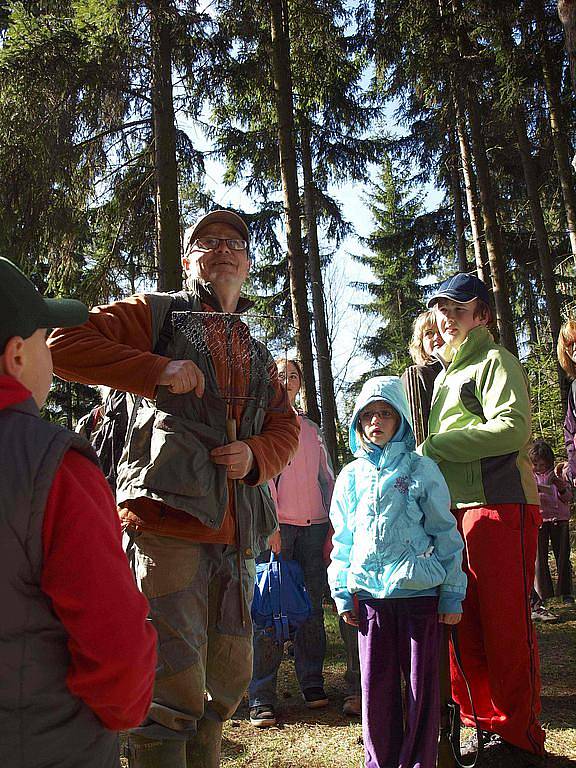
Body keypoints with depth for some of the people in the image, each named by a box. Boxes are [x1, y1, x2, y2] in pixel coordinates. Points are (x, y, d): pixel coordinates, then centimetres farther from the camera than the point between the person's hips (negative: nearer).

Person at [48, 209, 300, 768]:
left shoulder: (257, 355, 23)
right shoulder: (156, 313, 7)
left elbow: (286, 427, 23)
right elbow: (63, 344, -3)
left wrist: (256, 455, 0)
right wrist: (156, 370, -13)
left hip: (236, 532, 6)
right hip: (170, 517, -6)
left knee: (227, 682, 16)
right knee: (174, 689, -6)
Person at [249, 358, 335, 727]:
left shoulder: (312, 429, 20)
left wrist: (333, 527, 10)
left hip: (314, 526, 5)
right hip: (276, 526, -4)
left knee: (313, 608, 7)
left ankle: (312, 683, 19)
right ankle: (262, 698, 1)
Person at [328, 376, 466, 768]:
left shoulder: (421, 469, 1)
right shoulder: (350, 476, 10)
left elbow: (445, 534, 1)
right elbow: (343, 539, 14)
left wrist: (452, 595, -2)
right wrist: (343, 595, 9)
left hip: (420, 591, -2)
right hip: (370, 595, 3)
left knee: (422, 685, 5)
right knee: (376, 685, 9)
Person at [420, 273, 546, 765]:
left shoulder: (495, 361, 0)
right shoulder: (445, 375, 25)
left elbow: (512, 428, -16)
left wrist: (434, 446, -13)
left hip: (500, 507, -8)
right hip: (455, 512, 8)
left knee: (505, 628, -3)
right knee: (464, 628, 9)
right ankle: (483, 725, 21)